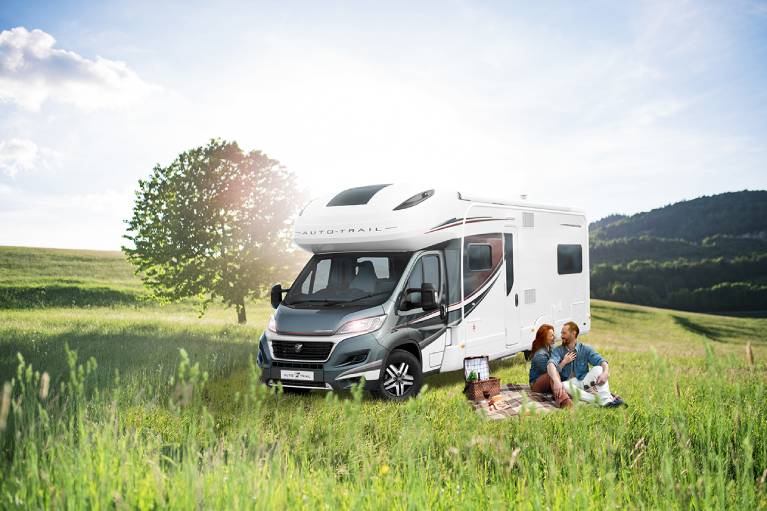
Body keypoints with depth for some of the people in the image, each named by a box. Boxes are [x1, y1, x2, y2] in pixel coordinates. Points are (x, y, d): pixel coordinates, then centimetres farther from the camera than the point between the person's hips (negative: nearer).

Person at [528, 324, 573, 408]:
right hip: (536, 385, -9)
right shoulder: (540, 355, -19)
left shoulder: (551, 348, 8)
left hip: (550, 383, 9)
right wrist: (564, 361, -21)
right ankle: (563, 401, -63)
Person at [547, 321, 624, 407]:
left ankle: (606, 400, -35)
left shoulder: (585, 349, 4)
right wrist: (564, 362, -37)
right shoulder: (558, 350, 1)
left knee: (598, 368, -22)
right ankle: (598, 399, -36)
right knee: (563, 386, -36)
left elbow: (602, 361, -13)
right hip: (568, 383, -1)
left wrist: (606, 373, -33)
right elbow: (551, 365, -19)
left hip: (584, 383, 1)